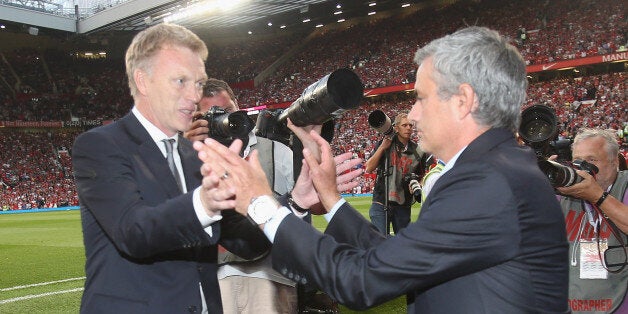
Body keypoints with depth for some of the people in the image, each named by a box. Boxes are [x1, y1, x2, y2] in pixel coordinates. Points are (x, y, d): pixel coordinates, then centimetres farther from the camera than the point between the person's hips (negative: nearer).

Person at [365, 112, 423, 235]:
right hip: (381, 203, -3)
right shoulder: (386, 143, 1)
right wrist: (382, 147, -12)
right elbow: (369, 168, -5)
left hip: (403, 205, 3)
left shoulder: (416, 150, 6)